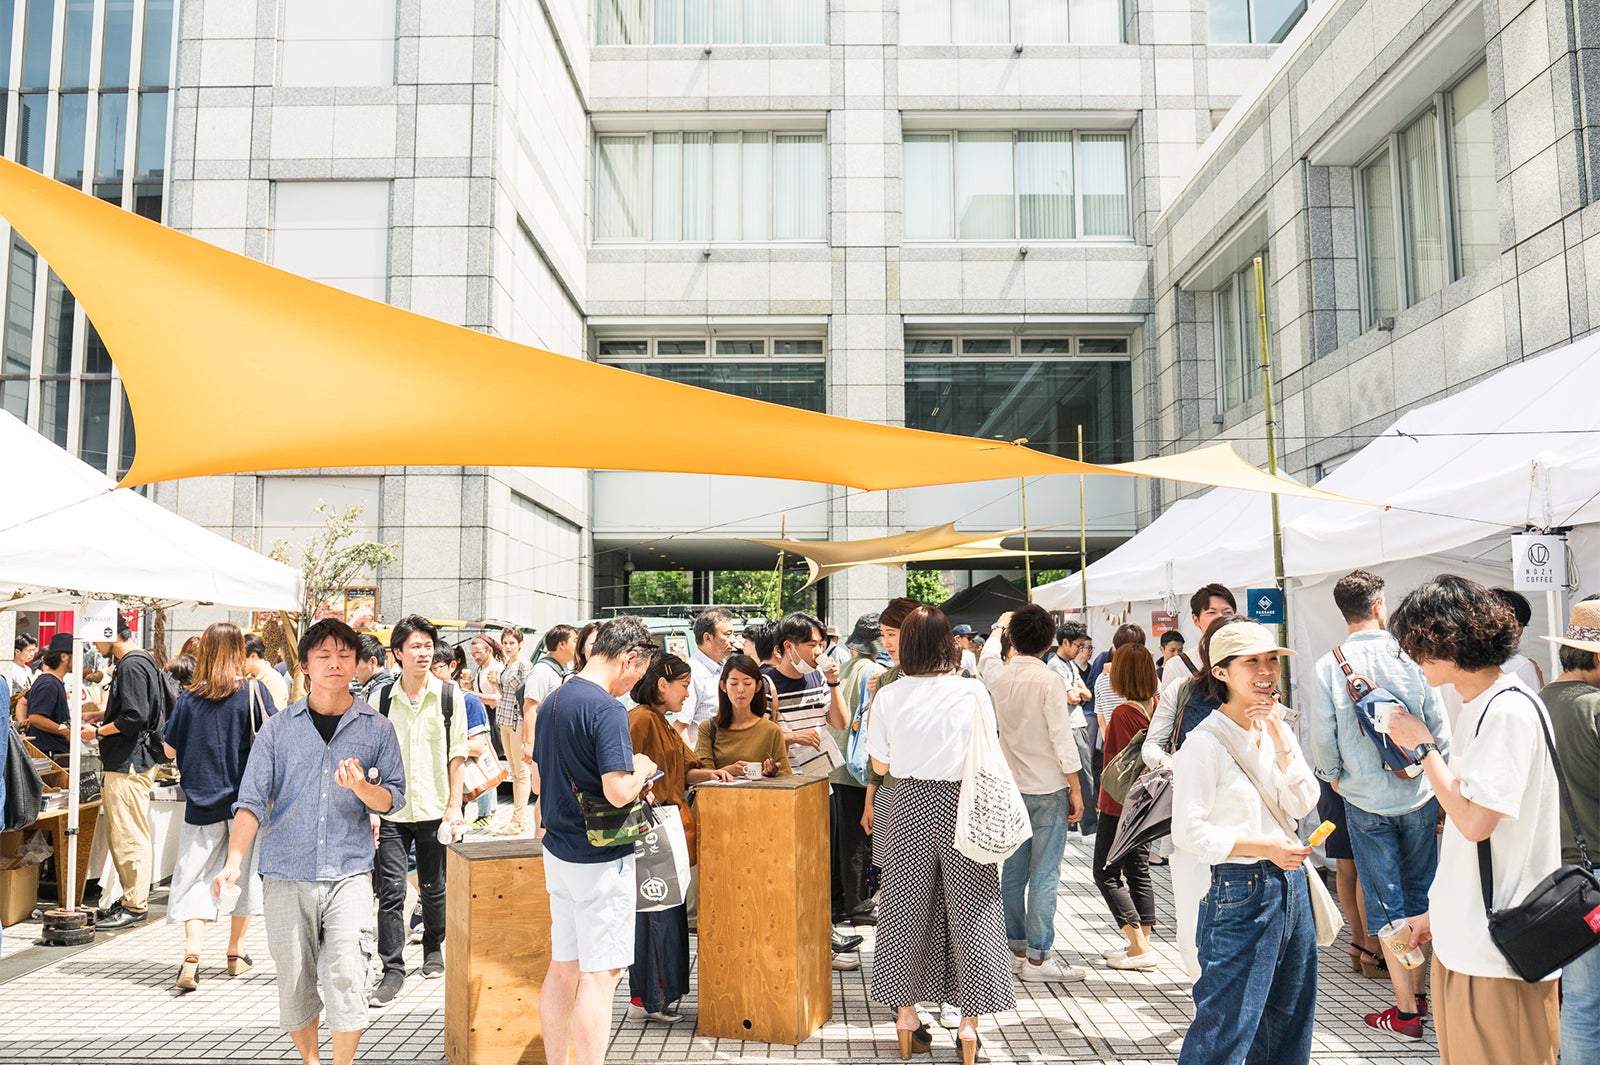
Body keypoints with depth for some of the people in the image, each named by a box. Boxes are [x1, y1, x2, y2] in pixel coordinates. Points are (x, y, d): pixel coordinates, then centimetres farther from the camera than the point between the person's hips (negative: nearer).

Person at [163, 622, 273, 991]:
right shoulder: (254, 691, -8)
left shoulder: (189, 698, -2)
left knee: (196, 879, 4)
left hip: (201, 800, 1)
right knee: (246, 874, 13)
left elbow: (170, 750, 5)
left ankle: (191, 957, -9)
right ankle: (236, 953, 23)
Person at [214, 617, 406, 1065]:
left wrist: (361, 786, -14)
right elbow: (252, 801, 1)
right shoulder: (277, 729, 6)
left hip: (349, 872, -1)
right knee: (294, 982, 9)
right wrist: (234, 860, -12)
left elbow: (393, 800, 7)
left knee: (347, 978, -11)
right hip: (285, 875, 1)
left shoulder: (376, 729, 6)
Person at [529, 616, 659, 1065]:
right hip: (600, 858, -9)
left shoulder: (551, 702, 9)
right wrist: (641, 770, -5)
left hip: (558, 851, 9)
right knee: (600, 974, 0)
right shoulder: (606, 709, -19)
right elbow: (618, 792, -25)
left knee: (563, 967, 16)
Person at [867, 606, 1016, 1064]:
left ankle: (907, 1017, 24)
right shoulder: (972, 691, -11)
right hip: (962, 805, -1)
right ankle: (968, 1026, 16)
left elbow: (880, 763, 3)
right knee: (969, 908, 9)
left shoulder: (889, 696, -6)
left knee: (907, 906, 13)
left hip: (910, 804, 2)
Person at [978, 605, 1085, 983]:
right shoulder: (1048, 681, -16)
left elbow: (986, 657, 25)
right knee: (1044, 876, 0)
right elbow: (1062, 740, -15)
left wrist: (998, 627, 43)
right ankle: (1037, 958, 4)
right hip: (1048, 789, -6)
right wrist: (1075, 790, -5)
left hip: (1012, 788, 6)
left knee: (1012, 872, 13)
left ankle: (1015, 948, 22)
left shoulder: (998, 675, -1)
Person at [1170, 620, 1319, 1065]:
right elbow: (1189, 833, -17)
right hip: (1239, 891, -8)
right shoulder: (1206, 742, -16)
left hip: (1291, 883, 8)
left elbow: (1302, 804, -3)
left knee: (1289, 1024, 20)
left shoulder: (1275, 727, 7)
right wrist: (1264, 848, -19)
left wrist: (1279, 736, -11)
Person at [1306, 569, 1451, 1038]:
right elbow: (1441, 730, -2)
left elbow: (1322, 742, -8)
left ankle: (1406, 1011, 12)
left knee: (1386, 903, 7)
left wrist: (1336, 780, 12)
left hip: (1366, 802, -1)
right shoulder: (1410, 658, -8)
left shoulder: (1328, 668, -11)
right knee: (1420, 895, 19)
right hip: (1419, 796, 2)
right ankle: (1419, 991, 29)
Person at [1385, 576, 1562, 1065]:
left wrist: (1423, 746, -12)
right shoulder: (1475, 708, 12)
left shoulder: (1508, 710, -17)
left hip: (1501, 948, -9)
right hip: (1462, 934, 9)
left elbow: (1475, 821, -22)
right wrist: (1440, 910, 20)